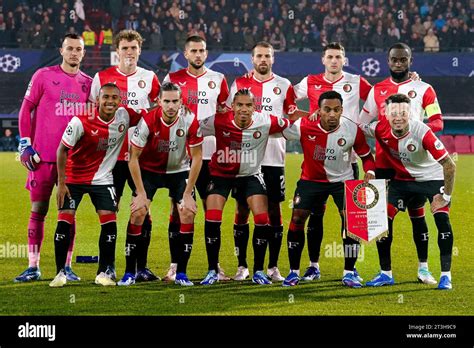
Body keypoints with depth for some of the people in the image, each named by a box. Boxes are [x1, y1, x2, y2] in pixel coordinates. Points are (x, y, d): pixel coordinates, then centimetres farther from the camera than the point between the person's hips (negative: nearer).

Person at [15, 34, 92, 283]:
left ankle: (66, 267, 11)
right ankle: (33, 267, 7)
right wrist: (25, 144, -5)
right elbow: (26, 110, 1)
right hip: (43, 156, -3)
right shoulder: (44, 76, -1)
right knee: (38, 210, 2)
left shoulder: (88, 83, 9)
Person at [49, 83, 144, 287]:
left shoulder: (125, 116, -10)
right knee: (64, 221, -9)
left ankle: (104, 272, 6)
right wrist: (61, 183, -12)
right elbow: (62, 150, -11)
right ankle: (60, 273, 1)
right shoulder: (81, 122, -20)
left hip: (102, 179, 3)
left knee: (109, 222, -7)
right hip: (74, 178, -3)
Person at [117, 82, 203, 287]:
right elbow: (133, 158, -17)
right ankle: (129, 273, -5)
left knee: (188, 214, -12)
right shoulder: (148, 122, -27)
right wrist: (141, 193, -18)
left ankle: (181, 273, -1)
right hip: (149, 169, -1)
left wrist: (188, 194, -13)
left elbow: (197, 157, -12)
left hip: (179, 171, 1)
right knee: (137, 213, -14)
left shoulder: (190, 121, -23)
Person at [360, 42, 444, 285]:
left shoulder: (423, 89, 3)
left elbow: (437, 122, -1)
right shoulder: (377, 90, 10)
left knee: (416, 212, 1)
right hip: (383, 161, 2)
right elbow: (361, 122, 14)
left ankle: (423, 267, 7)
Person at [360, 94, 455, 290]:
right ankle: (386, 274, 9)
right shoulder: (380, 129, -22)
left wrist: (446, 196, -22)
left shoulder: (421, 132, -33)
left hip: (432, 178, -4)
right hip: (403, 179, 4)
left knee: (442, 220, -20)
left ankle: (445, 276, -10)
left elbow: (449, 165, -28)